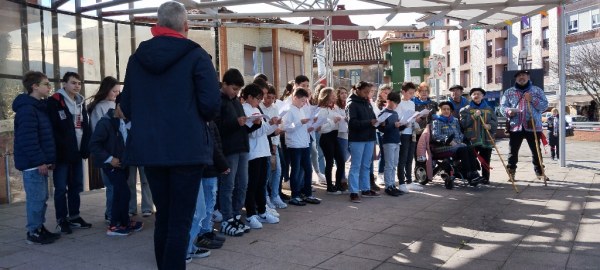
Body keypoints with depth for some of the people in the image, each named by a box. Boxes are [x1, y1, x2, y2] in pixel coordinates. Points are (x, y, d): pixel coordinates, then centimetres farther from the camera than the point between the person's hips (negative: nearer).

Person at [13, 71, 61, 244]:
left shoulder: (39, 107, 16)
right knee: (36, 198, -4)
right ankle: (33, 233, 5)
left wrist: (48, 159, 15)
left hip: (40, 162, 10)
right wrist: (39, 161, -21)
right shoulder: (27, 109, -15)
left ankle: (40, 228, 24)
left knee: (41, 197, 15)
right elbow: (27, 139, -22)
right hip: (33, 164, -10)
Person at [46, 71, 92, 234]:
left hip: (77, 153, 7)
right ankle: (62, 220, 9)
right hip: (62, 153, -7)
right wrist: (59, 149, -19)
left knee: (76, 186, 12)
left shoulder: (81, 103, 15)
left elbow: (86, 128, 13)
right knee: (61, 188, 1)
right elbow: (52, 129, -14)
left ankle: (74, 216, 23)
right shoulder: (55, 102, -7)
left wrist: (85, 149, 1)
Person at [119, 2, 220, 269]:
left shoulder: (137, 57, 9)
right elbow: (211, 103, -13)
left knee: (163, 215, 17)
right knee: (180, 220, 0)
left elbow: (126, 106, 10)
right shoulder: (196, 55, -6)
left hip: (149, 147, 5)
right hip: (187, 147, -5)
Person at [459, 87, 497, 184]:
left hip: (486, 139, 3)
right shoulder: (466, 109, 5)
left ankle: (485, 178, 15)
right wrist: (474, 116, -14)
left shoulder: (489, 109, 14)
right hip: (471, 139, -2)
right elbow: (463, 123, -6)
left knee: (485, 161, 6)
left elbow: (495, 121, 9)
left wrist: (490, 125, -12)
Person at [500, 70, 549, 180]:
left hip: (533, 127, 0)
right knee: (512, 151, 1)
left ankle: (539, 172, 16)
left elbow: (545, 105, 2)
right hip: (515, 127, 0)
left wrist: (532, 99, -13)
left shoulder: (537, 90, 9)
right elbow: (502, 106, 4)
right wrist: (508, 111, -17)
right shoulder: (509, 92, 11)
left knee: (536, 151, 6)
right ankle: (511, 173, 8)